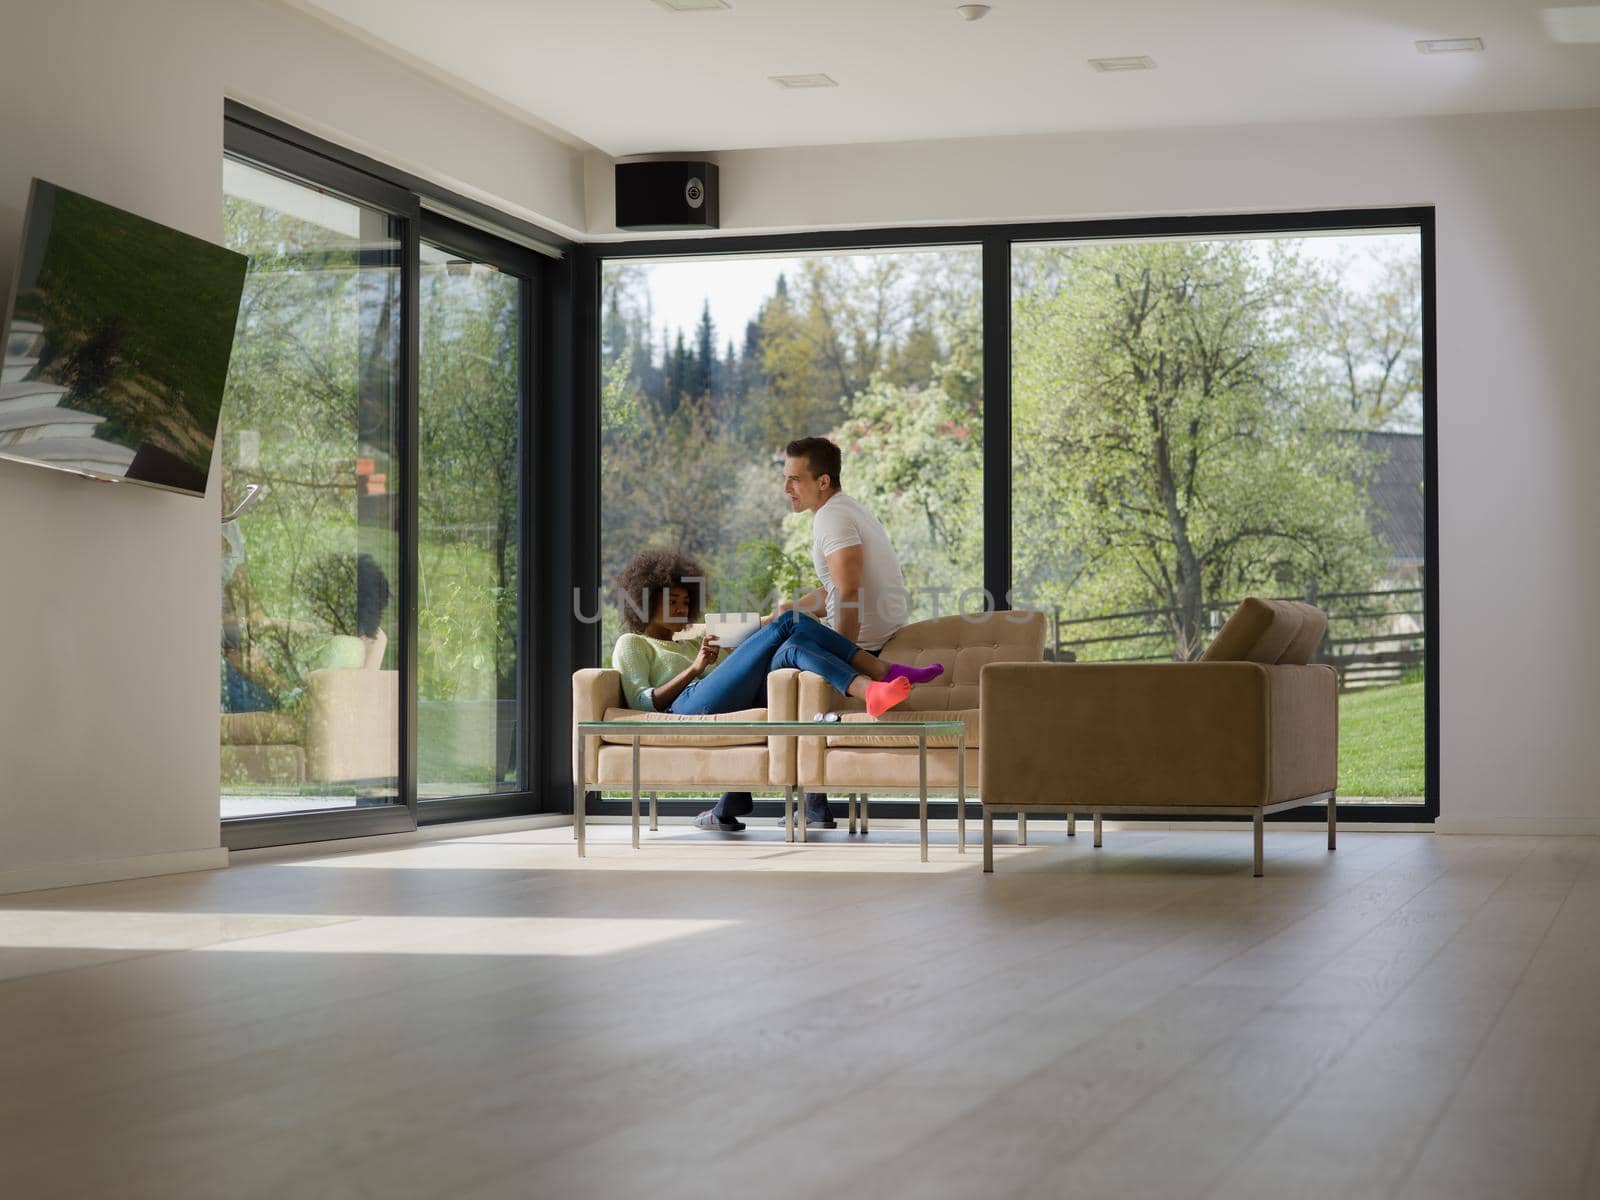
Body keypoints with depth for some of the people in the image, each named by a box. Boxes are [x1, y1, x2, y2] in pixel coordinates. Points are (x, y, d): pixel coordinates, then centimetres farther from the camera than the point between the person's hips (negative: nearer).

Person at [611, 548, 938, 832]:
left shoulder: (692, 645, 42)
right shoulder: (631, 645, 23)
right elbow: (640, 702, 4)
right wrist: (694, 669, -3)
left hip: (739, 706, 6)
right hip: (691, 706, -6)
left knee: (794, 646, -21)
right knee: (790, 624, -17)